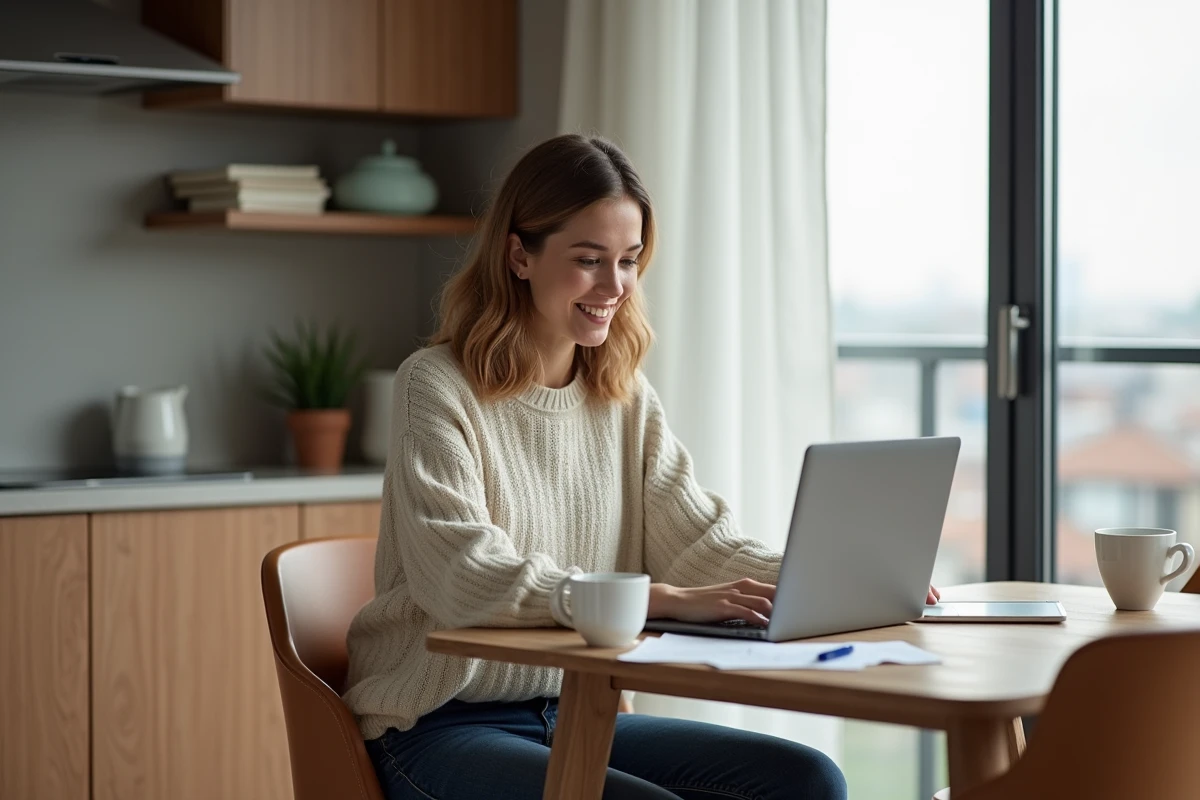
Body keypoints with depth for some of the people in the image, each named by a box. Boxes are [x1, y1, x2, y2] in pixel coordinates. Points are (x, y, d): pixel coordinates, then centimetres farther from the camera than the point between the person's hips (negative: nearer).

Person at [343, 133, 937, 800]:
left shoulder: (626, 397, 10)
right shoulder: (437, 388, -10)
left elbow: (700, 542, 3)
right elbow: (462, 578, -24)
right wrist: (665, 599, -33)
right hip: (442, 728, -6)